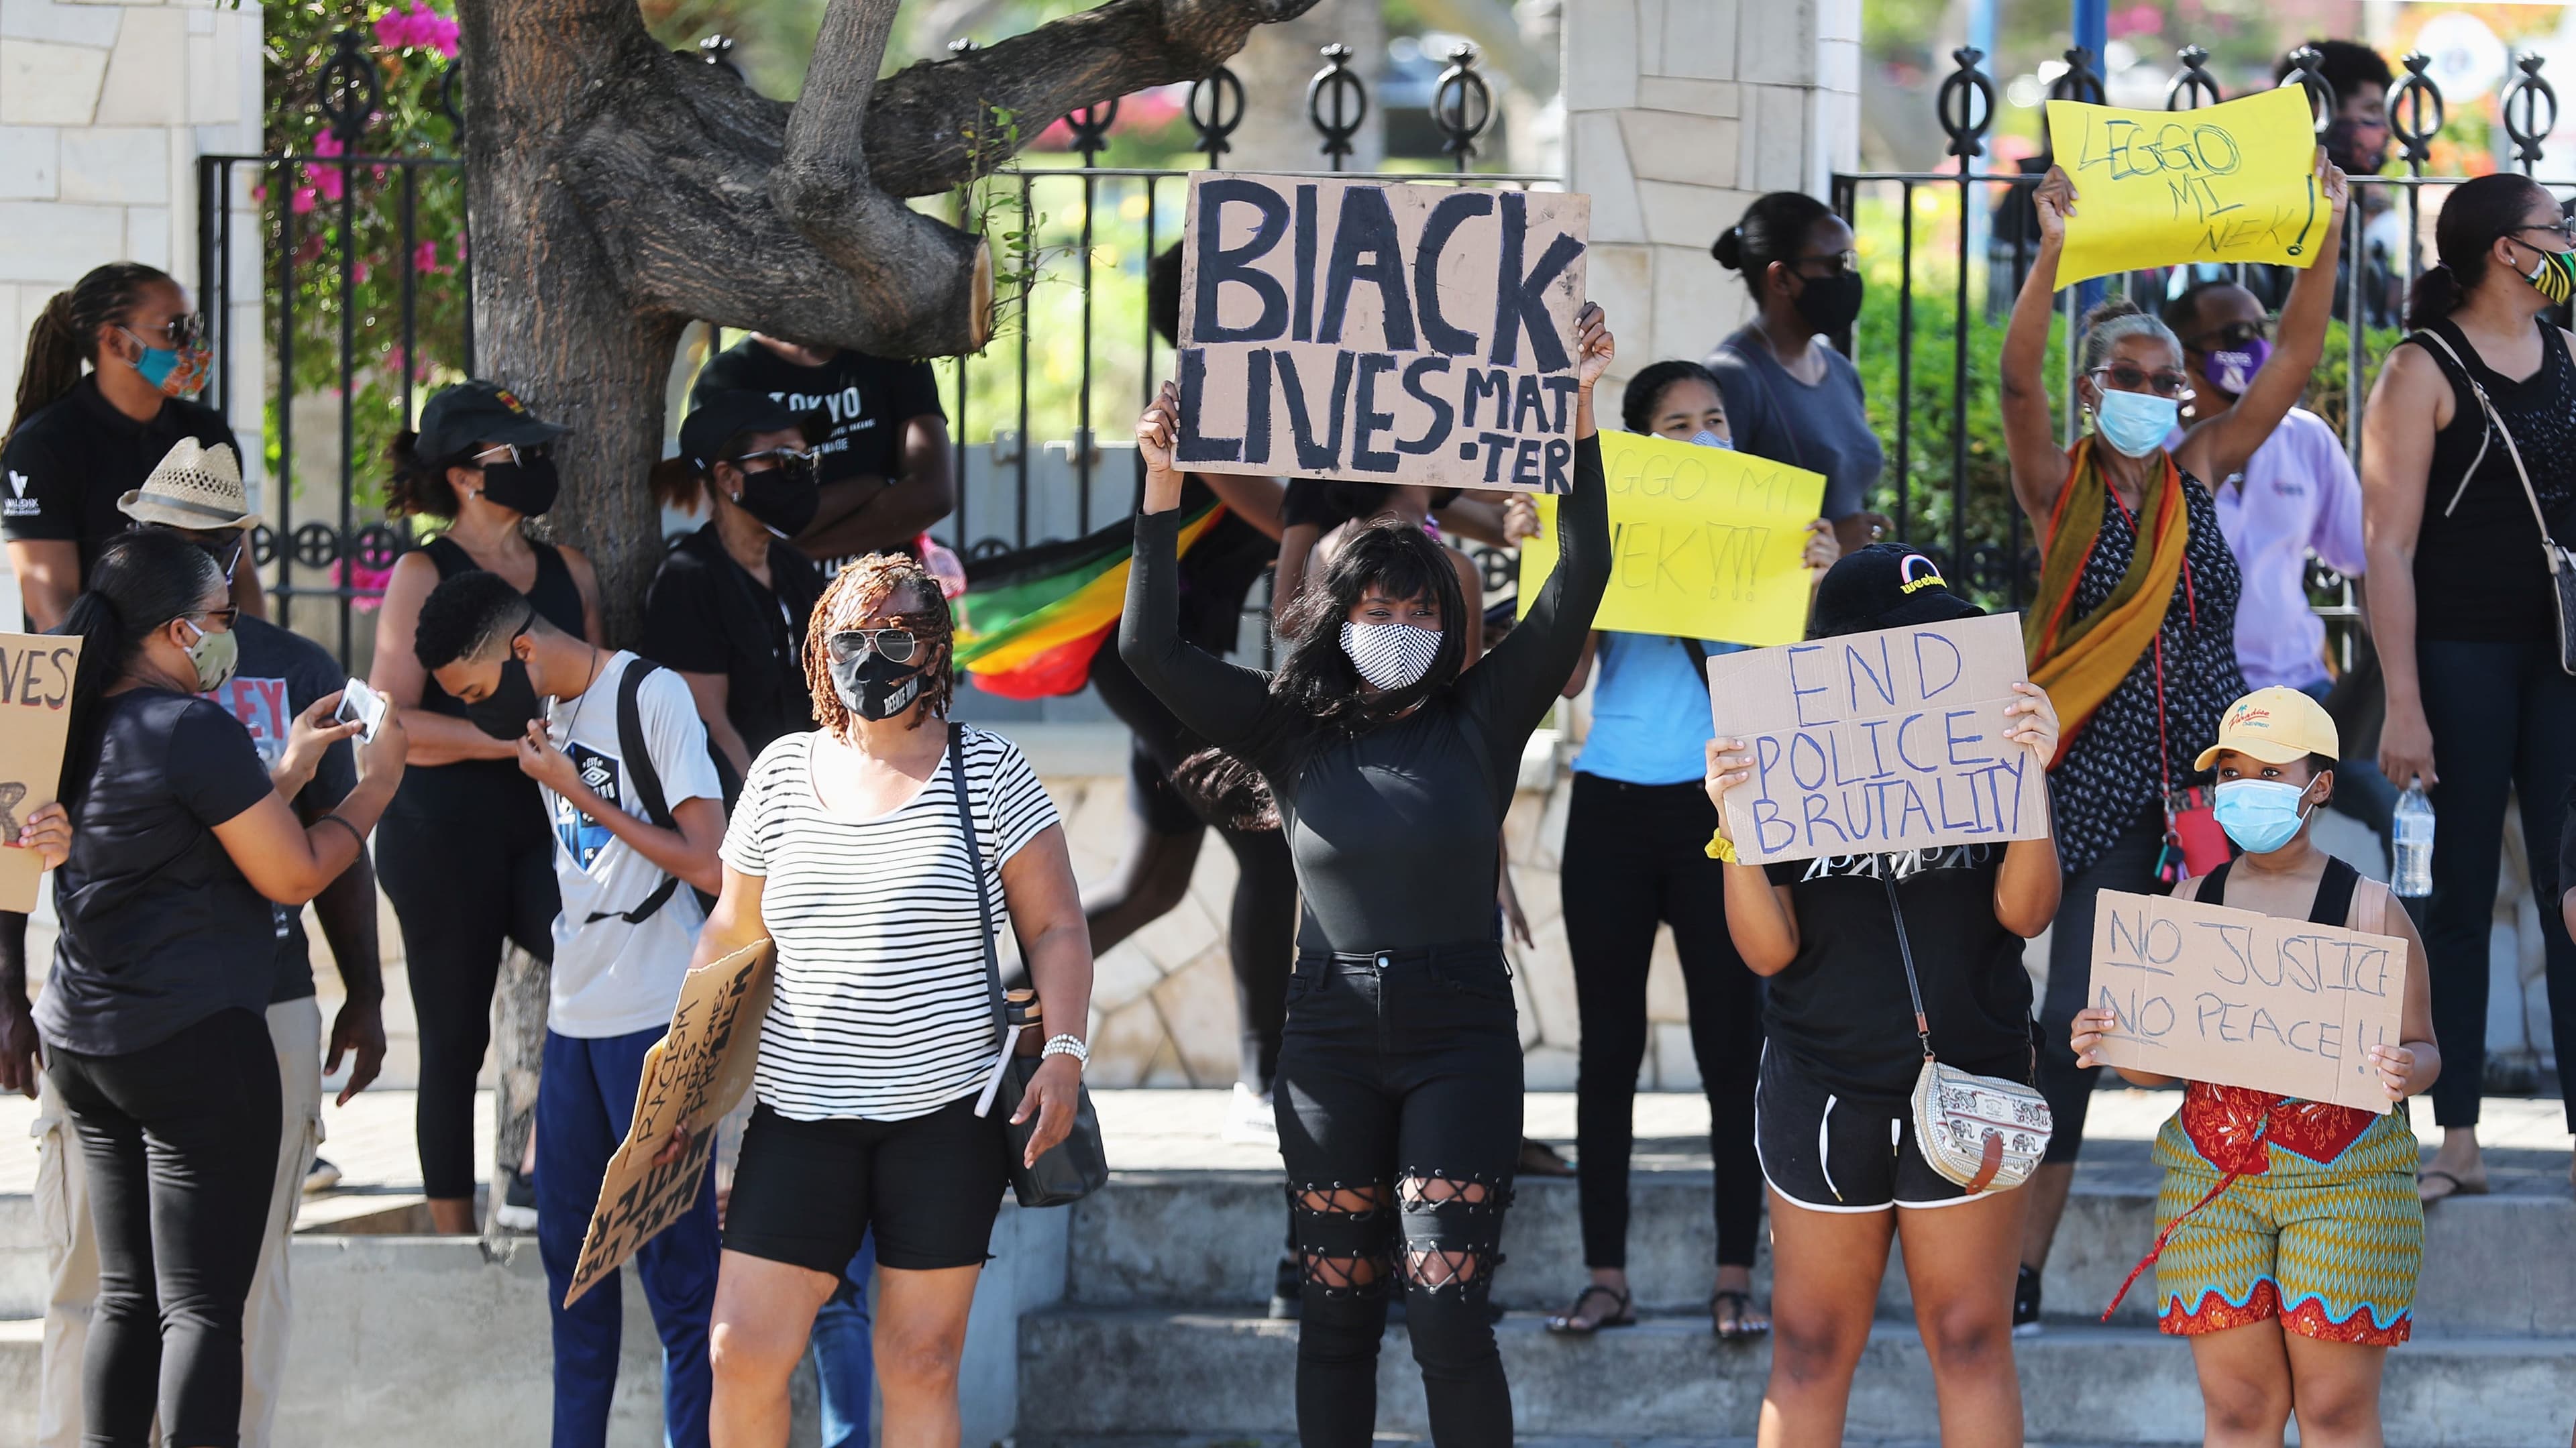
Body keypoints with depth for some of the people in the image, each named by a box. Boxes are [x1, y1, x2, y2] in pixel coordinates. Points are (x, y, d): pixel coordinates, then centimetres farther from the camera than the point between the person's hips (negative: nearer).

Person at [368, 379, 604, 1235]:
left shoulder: (570, 572, 14)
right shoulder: (424, 575, -2)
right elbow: (392, 721, -9)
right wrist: (509, 737, -18)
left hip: (541, 826, 4)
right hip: (443, 833, -4)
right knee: (455, 1039, 1)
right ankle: (452, 1230, 11)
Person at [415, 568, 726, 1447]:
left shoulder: (649, 696, -12)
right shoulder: (553, 711, 11)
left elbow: (711, 866, -16)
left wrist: (580, 795, -13)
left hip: (654, 1020, -8)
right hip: (575, 1017, 8)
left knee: (675, 1260, -6)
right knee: (571, 1251, 12)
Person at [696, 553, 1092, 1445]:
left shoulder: (989, 776, 1)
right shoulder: (782, 775, 10)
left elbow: (1055, 928, 1)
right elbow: (732, 933, 18)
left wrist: (1064, 1053, -13)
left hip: (946, 1111, -3)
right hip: (800, 1112, 3)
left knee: (921, 1363, -1)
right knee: (742, 1353, -5)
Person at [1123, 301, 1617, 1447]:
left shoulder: (1479, 721, 3)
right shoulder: (1292, 732, 5)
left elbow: (1579, 583, -4)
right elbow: (1151, 649, -2)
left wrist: (1579, 420, -13)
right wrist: (1161, 494, -12)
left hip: (1460, 1034, -2)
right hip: (1331, 1038, 2)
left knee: (1446, 1310, -11)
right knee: (1340, 1311, 5)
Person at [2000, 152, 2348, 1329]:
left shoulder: (2198, 476, 8)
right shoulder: (2061, 491, -1)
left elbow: (2296, 357, 3)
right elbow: (2017, 379, -17)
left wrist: (2325, 236, -8)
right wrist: (2052, 253, -29)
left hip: (2212, 777, 3)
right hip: (2103, 781, -3)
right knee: (2070, 1022, -6)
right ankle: (2020, 1271, -1)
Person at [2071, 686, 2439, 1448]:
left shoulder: (2368, 907, 1)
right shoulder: (2191, 903, 10)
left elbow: (2422, 1048, 3)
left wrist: (2406, 1071, -20)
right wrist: (2108, 1045, -8)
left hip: (2342, 1182, -3)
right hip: (2211, 1173, 3)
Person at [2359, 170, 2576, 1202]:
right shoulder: (2424, 372, -7)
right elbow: (2389, 547, -10)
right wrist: (2401, 706, -17)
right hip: (2461, 649, -5)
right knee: (2459, 891, 1)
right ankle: (2454, 1136, 5)